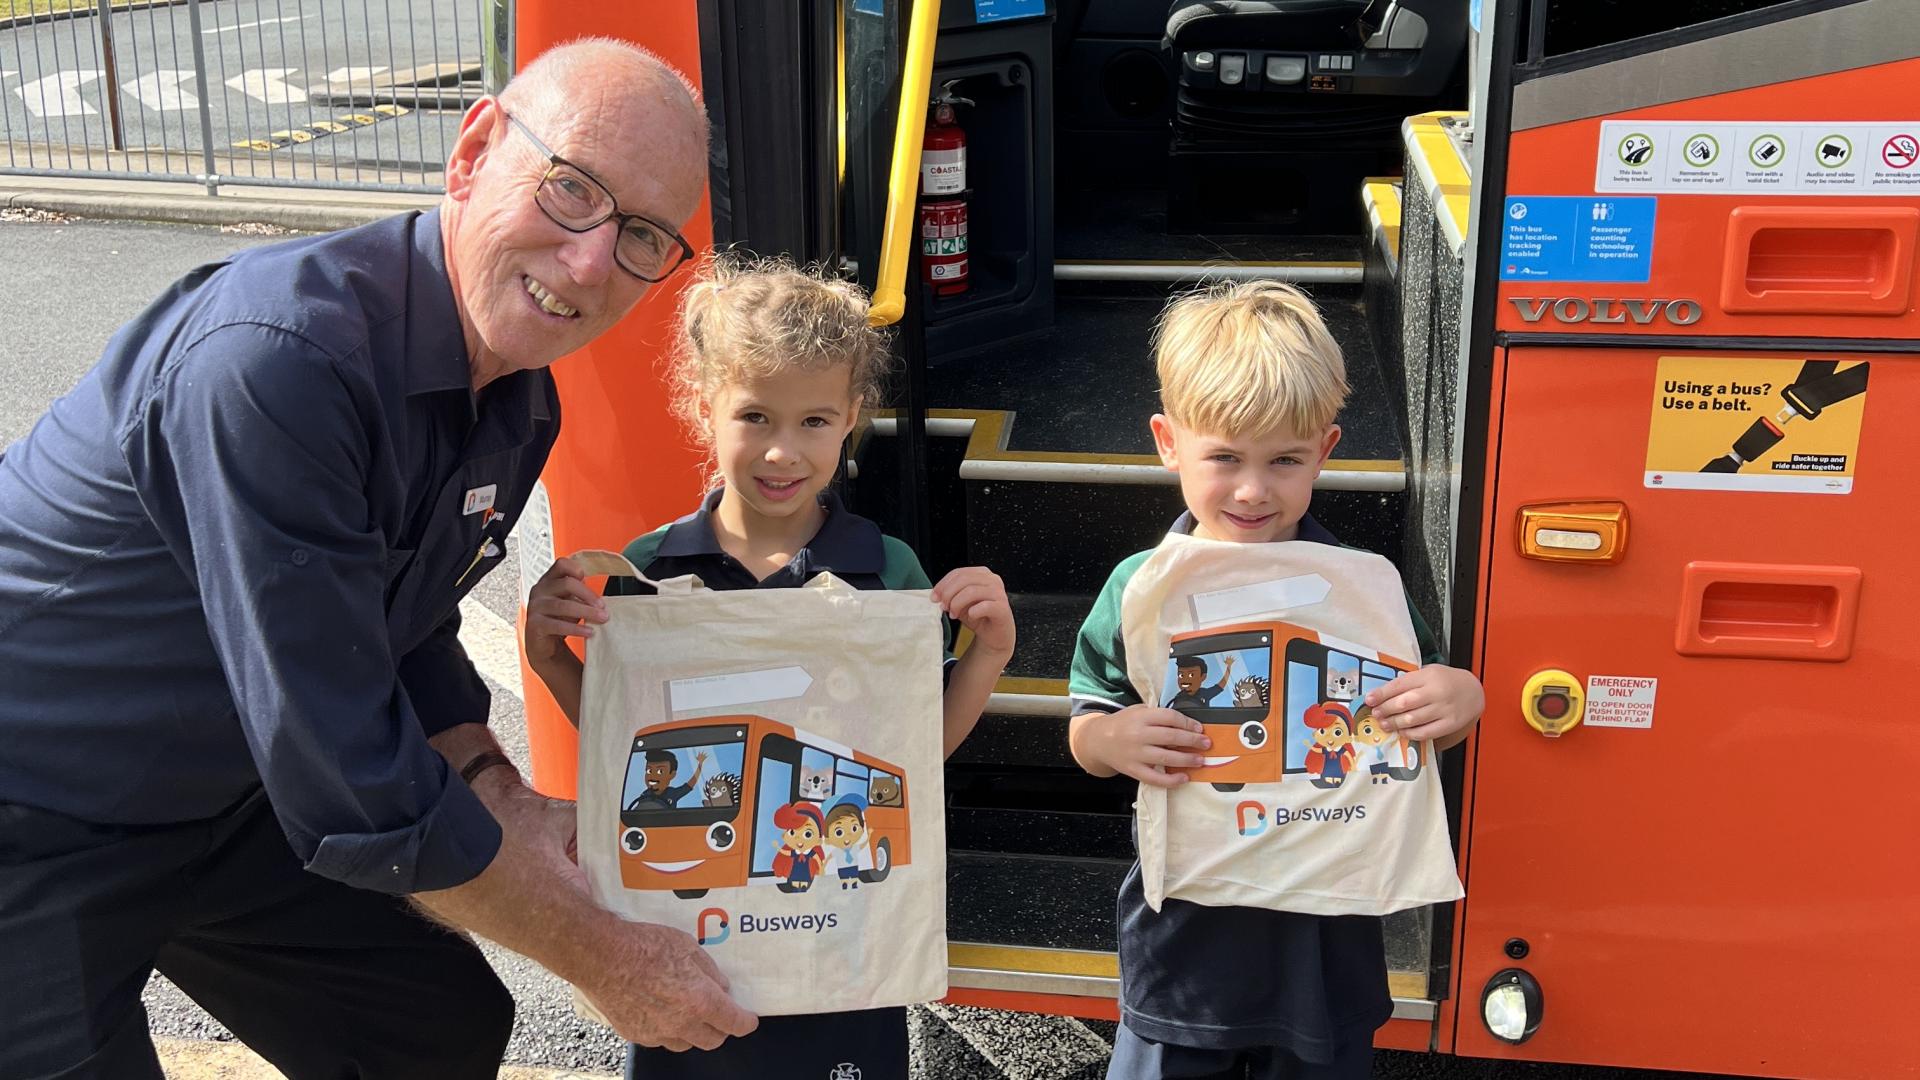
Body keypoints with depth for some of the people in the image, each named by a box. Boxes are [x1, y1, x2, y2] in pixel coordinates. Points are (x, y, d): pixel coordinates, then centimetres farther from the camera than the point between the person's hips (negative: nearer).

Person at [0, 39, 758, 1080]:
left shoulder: (520, 400, -4)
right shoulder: (281, 357, -34)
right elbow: (350, 781, -32)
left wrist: (501, 804, -6)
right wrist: (608, 962, -22)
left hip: (217, 796, 8)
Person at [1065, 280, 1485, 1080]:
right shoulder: (1138, 589, -9)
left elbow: (1415, 726, 2)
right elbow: (1084, 730, -1)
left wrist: (1461, 700, -20)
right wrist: (1111, 739, -23)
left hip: (1323, 936, 0)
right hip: (1181, 938, 0)